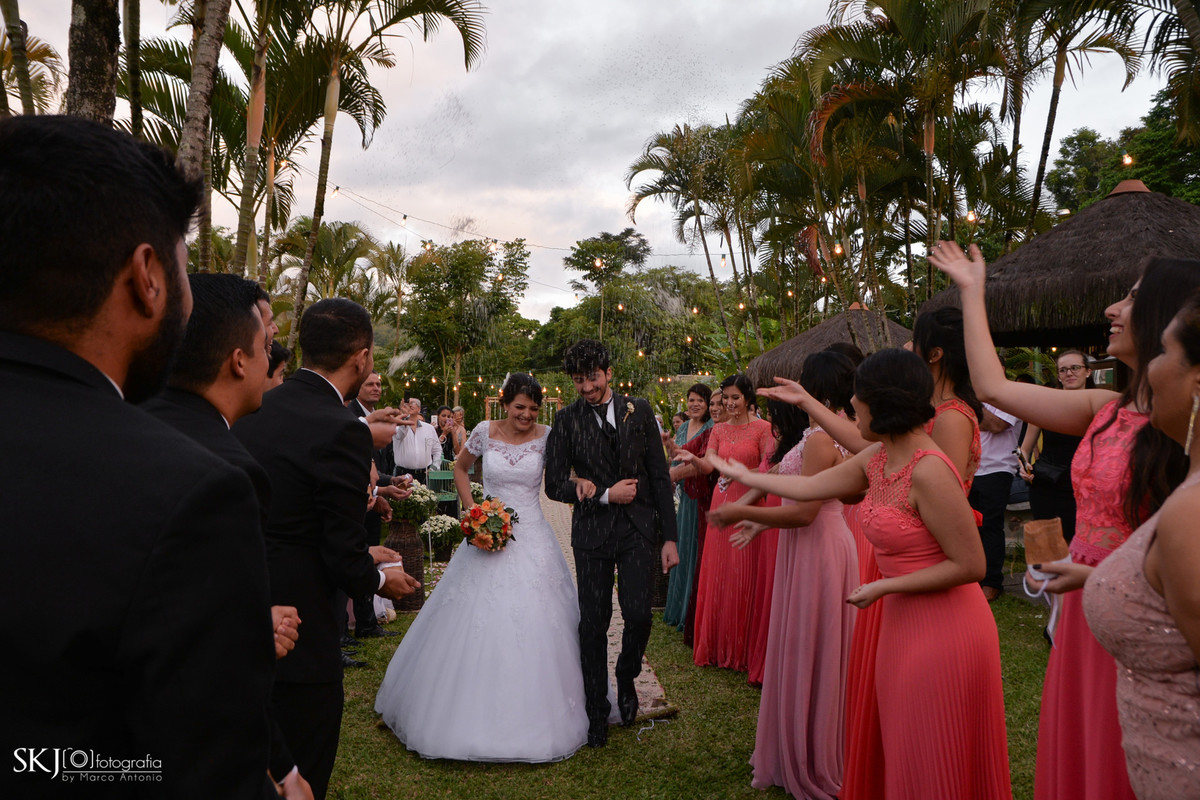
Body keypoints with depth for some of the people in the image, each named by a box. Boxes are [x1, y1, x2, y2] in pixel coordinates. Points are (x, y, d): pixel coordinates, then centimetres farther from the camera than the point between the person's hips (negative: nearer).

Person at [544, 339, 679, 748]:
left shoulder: (639, 410, 3)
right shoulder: (567, 420, 0)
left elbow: (659, 475, 4)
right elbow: (554, 485, -2)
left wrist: (670, 537, 0)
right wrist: (605, 495, -11)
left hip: (637, 529, 1)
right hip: (592, 532, 0)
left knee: (638, 615, -6)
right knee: (593, 623, 5)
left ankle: (626, 678, 28)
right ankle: (596, 711, 25)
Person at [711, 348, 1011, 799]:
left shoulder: (927, 471, -23)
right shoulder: (877, 458, 2)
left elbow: (970, 565, -21)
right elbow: (809, 488, 14)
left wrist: (882, 588, -18)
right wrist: (743, 476, 23)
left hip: (944, 629, -8)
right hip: (903, 623, 8)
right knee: (905, 750, 19)